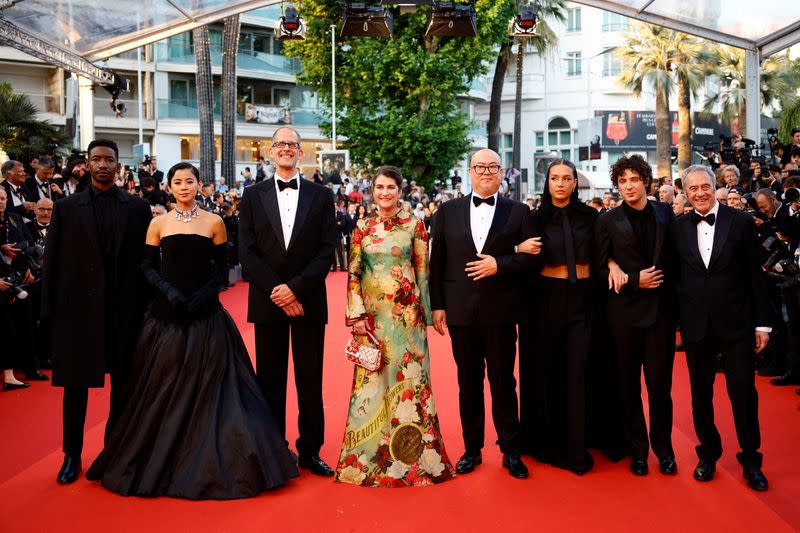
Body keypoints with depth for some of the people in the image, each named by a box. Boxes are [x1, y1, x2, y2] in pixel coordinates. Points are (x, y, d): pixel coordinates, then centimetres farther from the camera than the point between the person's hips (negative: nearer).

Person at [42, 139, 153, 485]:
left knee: (123, 384, 8)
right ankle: (72, 455, 20)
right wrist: (49, 311, -2)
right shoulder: (66, 208, 4)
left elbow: (146, 259, 4)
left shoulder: (138, 208, 4)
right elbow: (51, 262, 3)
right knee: (75, 384, 7)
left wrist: (145, 306, -1)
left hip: (125, 310, 1)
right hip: (78, 308, 0)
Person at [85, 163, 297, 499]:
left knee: (208, 386, 0)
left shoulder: (214, 222, 4)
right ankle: (160, 457, 18)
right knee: (164, 386, 4)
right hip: (167, 314, 1)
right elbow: (148, 266, 4)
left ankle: (207, 459, 11)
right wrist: (169, 291, -12)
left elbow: (222, 269, 4)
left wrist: (205, 294, -12)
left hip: (205, 314, -1)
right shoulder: (159, 224, 6)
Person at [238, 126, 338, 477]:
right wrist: (275, 291, -12)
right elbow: (247, 253, -1)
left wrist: (295, 287, -13)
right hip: (267, 302, 1)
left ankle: (310, 451, 15)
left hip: (308, 301, 0)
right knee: (270, 380, 6)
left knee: (310, 381, 5)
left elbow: (327, 250, -2)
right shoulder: (253, 196, 6)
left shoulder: (321, 196, 4)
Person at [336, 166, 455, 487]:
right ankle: (370, 454, 17)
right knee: (372, 378, 5)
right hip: (372, 313, 2)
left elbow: (423, 271, 3)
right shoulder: (363, 227, 5)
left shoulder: (414, 225, 1)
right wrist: (357, 314, -3)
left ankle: (411, 453, 15)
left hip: (406, 312, -1)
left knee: (409, 376, 2)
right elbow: (353, 274, 4)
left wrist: (425, 313, 1)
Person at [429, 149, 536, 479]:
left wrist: (499, 264, -15)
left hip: (501, 312, -1)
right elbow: (436, 261, 6)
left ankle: (511, 450, 18)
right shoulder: (448, 211, 8)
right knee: (468, 384, 11)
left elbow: (530, 257, 0)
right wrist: (437, 305, 1)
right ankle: (472, 448, 23)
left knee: (503, 383, 5)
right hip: (461, 311, 2)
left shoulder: (518, 212, 5)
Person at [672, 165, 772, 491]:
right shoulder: (678, 228, 4)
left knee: (744, 391, 3)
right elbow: (675, 275, 6)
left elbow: (755, 276, -1)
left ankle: (750, 459, 19)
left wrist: (762, 323, -1)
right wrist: (675, 321, 1)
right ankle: (708, 453, 28)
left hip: (735, 322, -2)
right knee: (700, 392, 11)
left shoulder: (740, 222, -2)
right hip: (695, 324, 2)